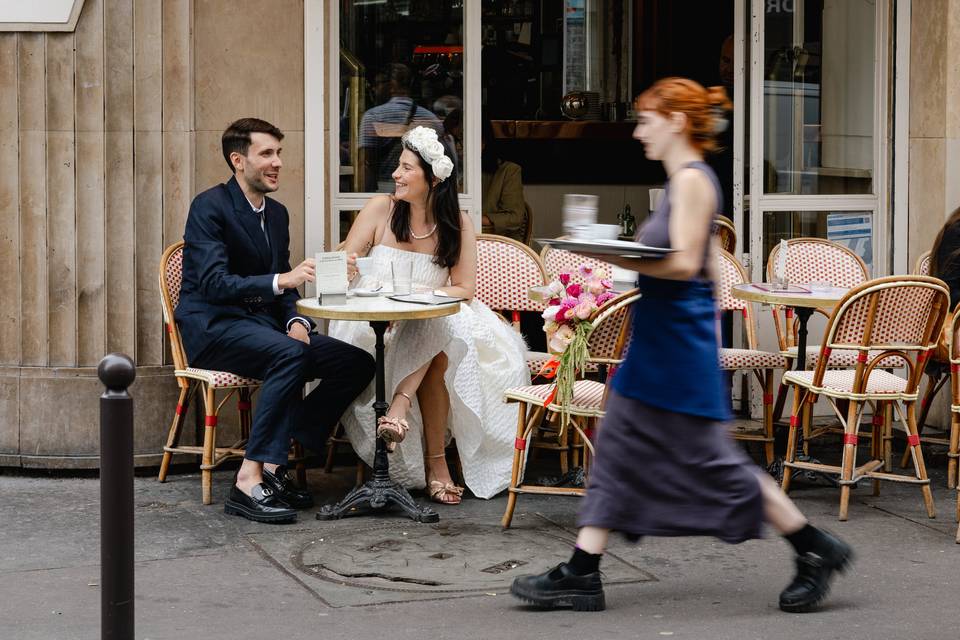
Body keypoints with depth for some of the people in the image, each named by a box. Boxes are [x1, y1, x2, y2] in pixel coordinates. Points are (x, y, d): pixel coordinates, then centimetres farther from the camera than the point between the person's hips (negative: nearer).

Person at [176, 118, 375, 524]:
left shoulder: (277, 214, 16)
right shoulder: (210, 207, -9)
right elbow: (214, 284, -20)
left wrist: (296, 320, -4)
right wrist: (282, 280, -31)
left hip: (264, 324, 8)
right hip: (213, 327, -8)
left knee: (358, 363, -11)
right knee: (291, 354, -36)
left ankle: (273, 461, -11)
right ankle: (250, 481, -34)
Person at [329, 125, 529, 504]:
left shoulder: (457, 226, 2)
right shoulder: (380, 209, 0)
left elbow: (464, 288, -1)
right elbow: (341, 267, -1)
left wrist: (421, 298, -20)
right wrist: (343, 268, -27)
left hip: (432, 325, 2)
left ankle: (401, 403, -35)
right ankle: (435, 462, -32)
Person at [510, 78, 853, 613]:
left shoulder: (692, 180, -14)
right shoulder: (685, 180, 15)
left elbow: (683, 264, -22)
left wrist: (615, 257, -23)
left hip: (680, 338, -10)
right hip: (660, 335, 10)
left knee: (710, 455, -4)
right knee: (619, 449, 8)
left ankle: (816, 550, 7)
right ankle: (582, 575, 10)